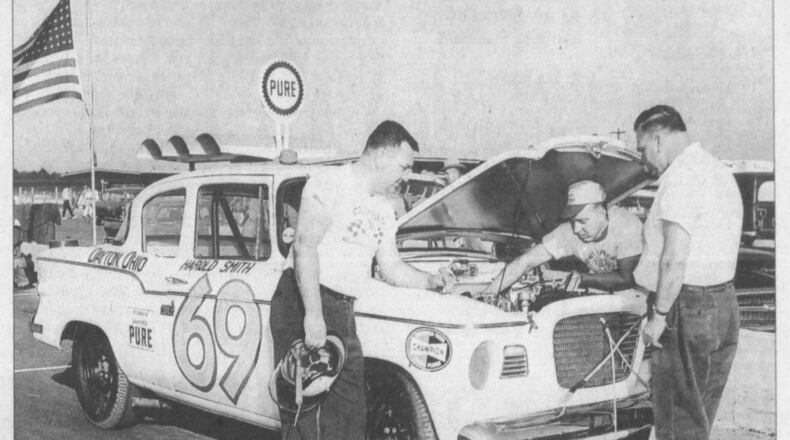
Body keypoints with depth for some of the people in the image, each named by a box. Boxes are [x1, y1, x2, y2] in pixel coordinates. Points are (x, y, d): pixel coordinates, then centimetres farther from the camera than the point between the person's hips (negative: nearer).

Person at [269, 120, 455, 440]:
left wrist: (430, 281, 6)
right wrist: (313, 314, -24)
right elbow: (305, 246, -18)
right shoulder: (331, 182, -9)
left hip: (343, 311, 9)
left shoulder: (384, 210, 19)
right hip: (303, 304, -8)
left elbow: (391, 267, 24)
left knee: (349, 412, 9)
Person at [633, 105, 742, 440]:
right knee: (701, 412, 17)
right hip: (724, 303, 10)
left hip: (687, 308, -10)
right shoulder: (721, 172, 16)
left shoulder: (681, 177, -15)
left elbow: (674, 258, -22)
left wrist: (658, 315, -17)